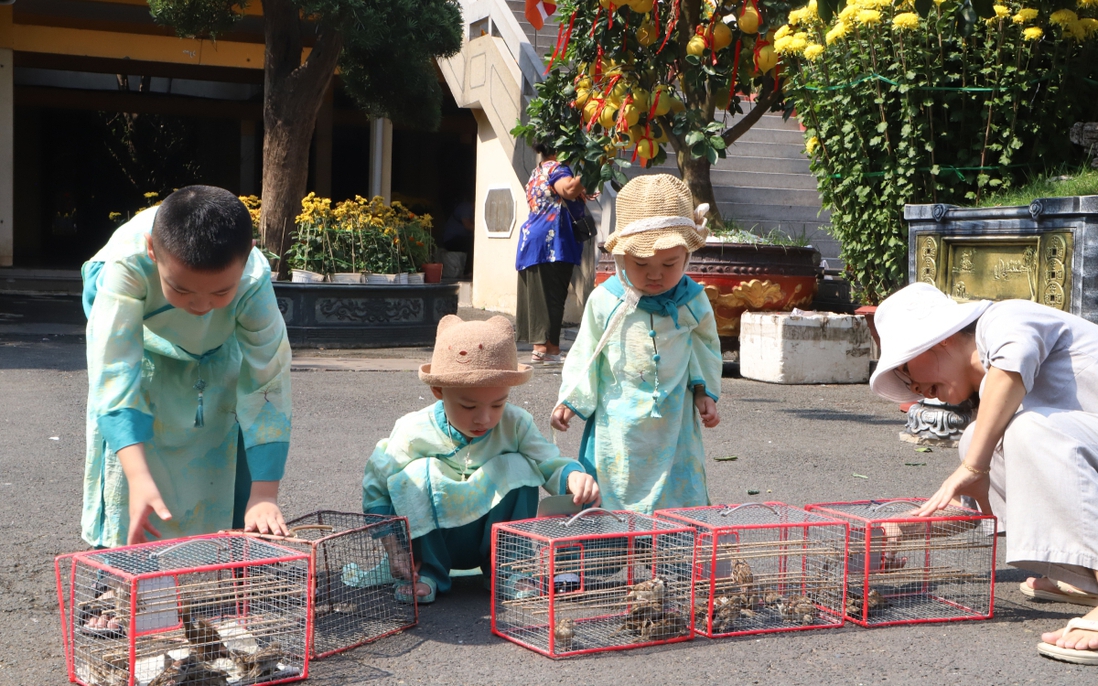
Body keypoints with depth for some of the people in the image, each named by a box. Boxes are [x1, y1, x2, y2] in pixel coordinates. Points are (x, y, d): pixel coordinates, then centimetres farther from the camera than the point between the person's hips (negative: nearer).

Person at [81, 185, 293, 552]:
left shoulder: (253, 280, -39)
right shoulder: (127, 261, -43)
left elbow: (269, 387, -35)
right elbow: (115, 370, -45)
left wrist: (264, 496, -41)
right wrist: (138, 478, -56)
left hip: (219, 355, 1)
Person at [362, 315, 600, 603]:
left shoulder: (515, 425, -11)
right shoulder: (412, 433, -19)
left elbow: (550, 463, -17)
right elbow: (375, 487, -11)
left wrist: (573, 476, -42)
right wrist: (394, 547, -20)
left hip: (490, 537, 2)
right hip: (429, 541, -1)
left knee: (517, 466, -21)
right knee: (418, 474, -28)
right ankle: (427, 572, -12)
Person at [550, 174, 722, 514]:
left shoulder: (692, 301, -1)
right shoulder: (604, 301, -5)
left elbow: (706, 349, 13)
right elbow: (584, 355, 4)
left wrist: (704, 393, 3)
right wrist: (568, 400, -2)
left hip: (674, 427, 1)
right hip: (617, 431, -1)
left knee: (682, 499, 2)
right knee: (614, 502, 2)